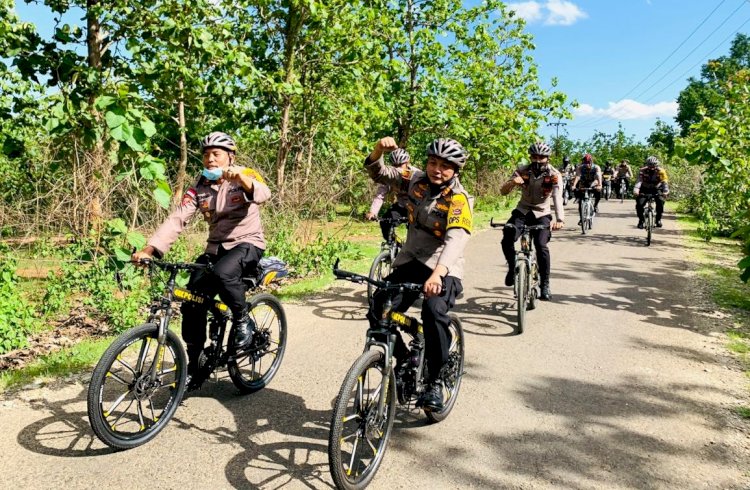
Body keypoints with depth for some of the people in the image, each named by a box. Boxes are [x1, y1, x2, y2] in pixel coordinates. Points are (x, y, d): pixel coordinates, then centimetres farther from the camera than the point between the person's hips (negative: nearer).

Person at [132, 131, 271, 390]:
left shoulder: (245, 176, -7)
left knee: (223, 272, -37)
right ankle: (195, 367, 11)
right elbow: (177, 218, -7)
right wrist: (149, 249, -21)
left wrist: (241, 177, -51)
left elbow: (263, 194, -30)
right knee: (191, 305, -6)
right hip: (215, 248, 5)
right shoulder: (200, 186, 4)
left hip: (247, 244, -5)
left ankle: (243, 320, -10)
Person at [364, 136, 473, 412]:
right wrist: (378, 150, -17)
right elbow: (379, 174, 6)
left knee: (435, 311, -33)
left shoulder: (458, 199, -15)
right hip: (410, 262, 5)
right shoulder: (417, 181, 1)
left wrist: (438, 272, -50)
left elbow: (456, 239, -32)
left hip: (444, 269, -5)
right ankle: (403, 361, 14)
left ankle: (434, 382, -13)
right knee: (378, 312, -13)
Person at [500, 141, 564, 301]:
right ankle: (512, 267, 9)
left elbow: (557, 198, -29)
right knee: (507, 241, -21)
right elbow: (503, 192, -12)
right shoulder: (522, 171, -9)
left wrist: (560, 219, -46)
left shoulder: (554, 175, -14)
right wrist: (512, 182, -35)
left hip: (541, 214, -1)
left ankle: (545, 285, -9)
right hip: (522, 211, 2)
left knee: (541, 245, -23)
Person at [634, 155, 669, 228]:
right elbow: (639, 181, -33)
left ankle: (658, 219, -3)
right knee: (639, 204, -21)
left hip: (656, 189, 0)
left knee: (660, 201, -24)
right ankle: (641, 220, 3)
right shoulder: (643, 170, -20)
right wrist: (636, 190, -53)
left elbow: (665, 182, -29)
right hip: (645, 190, 0)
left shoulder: (661, 171, -19)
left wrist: (666, 191, -49)